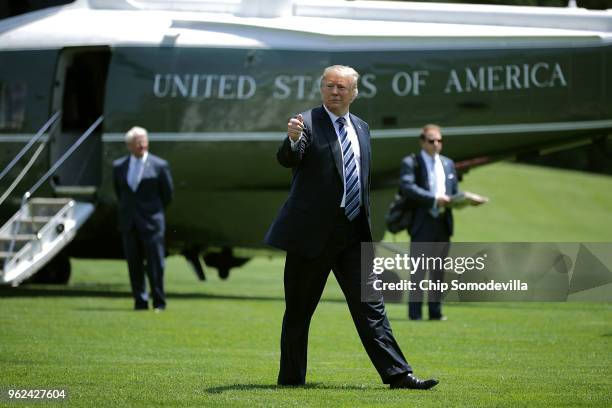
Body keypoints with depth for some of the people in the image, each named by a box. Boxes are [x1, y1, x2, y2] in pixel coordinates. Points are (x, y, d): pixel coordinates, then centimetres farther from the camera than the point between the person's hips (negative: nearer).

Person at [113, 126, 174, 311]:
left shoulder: (159, 166, -2)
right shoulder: (119, 166, 8)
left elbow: (167, 194, 7)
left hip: (151, 222, -3)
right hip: (129, 223, 3)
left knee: (155, 264, -4)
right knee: (134, 264, 3)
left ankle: (159, 302, 3)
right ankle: (140, 301, 9)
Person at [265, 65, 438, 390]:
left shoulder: (361, 128, 14)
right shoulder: (308, 122, -5)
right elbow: (287, 159, -23)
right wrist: (293, 139, -45)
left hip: (353, 233, 5)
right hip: (313, 232, -5)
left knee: (370, 306, 1)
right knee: (299, 310, 3)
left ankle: (396, 374, -3)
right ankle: (291, 378, 13)